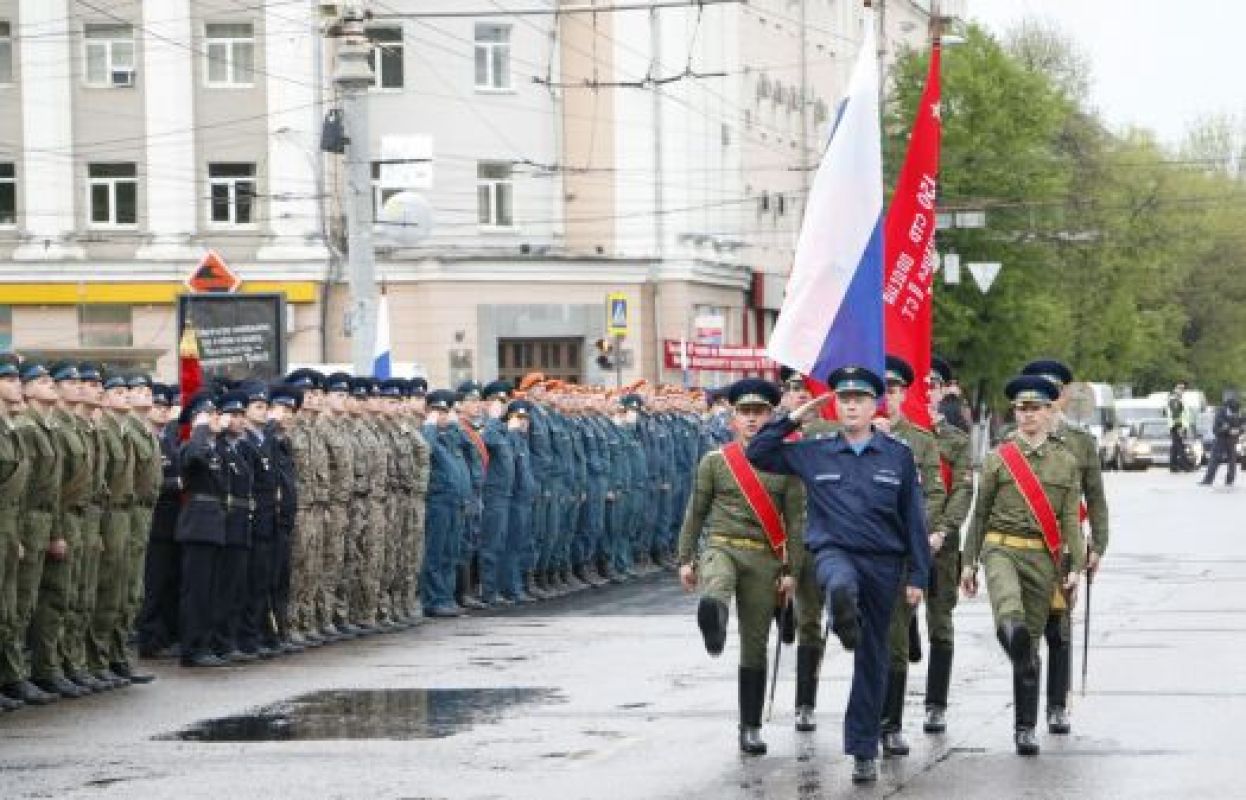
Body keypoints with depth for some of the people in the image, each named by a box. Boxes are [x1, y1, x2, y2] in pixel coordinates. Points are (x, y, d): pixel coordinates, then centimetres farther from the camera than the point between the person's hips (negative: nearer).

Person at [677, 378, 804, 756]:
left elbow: (796, 521, 4)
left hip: (764, 559, 1)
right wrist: (686, 559, 5)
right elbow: (695, 512, 9)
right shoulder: (714, 461, 5)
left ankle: (751, 727, 12)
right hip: (721, 548, -1)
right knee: (714, 594, -39)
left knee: (755, 646, 5)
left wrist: (791, 571, -1)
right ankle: (713, 625, -72)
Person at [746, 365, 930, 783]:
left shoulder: (898, 456, 2)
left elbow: (914, 519, 4)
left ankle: (864, 749, 14)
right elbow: (757, 454, 9)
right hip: (834, 553, -1)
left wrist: (917, 577, 1)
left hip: (883, 562, 1)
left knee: (872, 658, 6)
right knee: (841, 586, -43)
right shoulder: (813, 452, 4)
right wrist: (792, 419, 1)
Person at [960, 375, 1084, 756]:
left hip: (1043, 557, 1)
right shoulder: (997, 458, 5)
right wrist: (969, 562, 9)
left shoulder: (1065, 461, 8)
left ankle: (1025, 728, 11)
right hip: (1001, 549, -1)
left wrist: (1075, 566, -2)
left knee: (1031, 639, 5)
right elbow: (980, 513, 10)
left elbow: (1070, 517, 6)